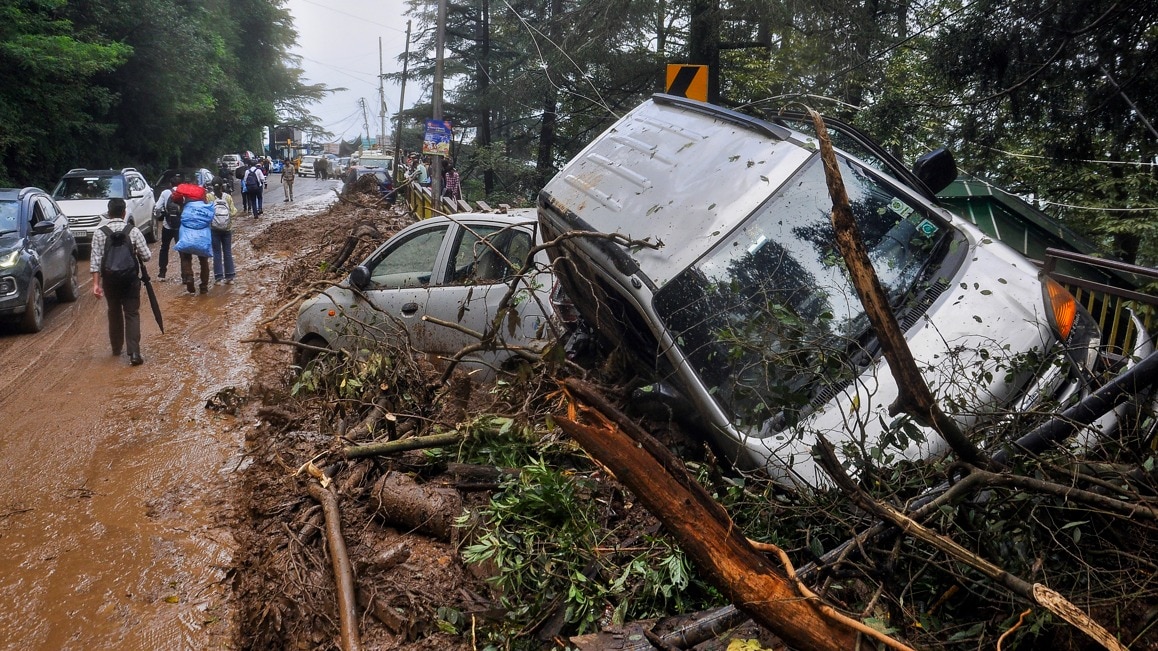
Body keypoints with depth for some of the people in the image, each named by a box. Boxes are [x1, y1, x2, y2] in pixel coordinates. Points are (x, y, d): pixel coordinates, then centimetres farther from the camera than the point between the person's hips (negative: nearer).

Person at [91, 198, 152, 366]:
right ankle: (134, 353, -13)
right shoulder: (133, 231, -7)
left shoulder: (100, 233, -3)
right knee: (132, 314, -1)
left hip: (110, 279, 2)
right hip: (130, 279, -2)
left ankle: (117, 348, 33)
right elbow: (146, 256, -6)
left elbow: (95, 259, -7)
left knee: (114, 313, 19)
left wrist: (96, 283, -6)